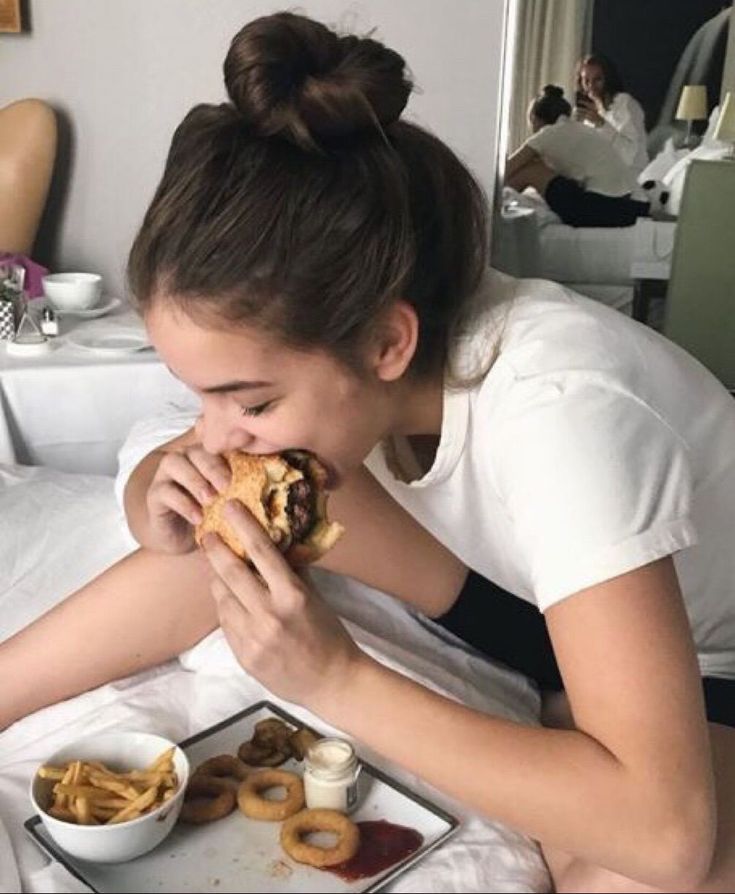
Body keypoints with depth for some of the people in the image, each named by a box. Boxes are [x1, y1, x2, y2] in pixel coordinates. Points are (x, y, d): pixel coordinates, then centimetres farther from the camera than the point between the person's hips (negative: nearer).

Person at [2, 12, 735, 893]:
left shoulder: (555, 409, -39)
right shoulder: (314, 345, -18)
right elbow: (148, 474, -5)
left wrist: (337, 679, -38)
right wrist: (165, 511, -28)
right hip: (536, 609, 5)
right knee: (225, 529, -11)